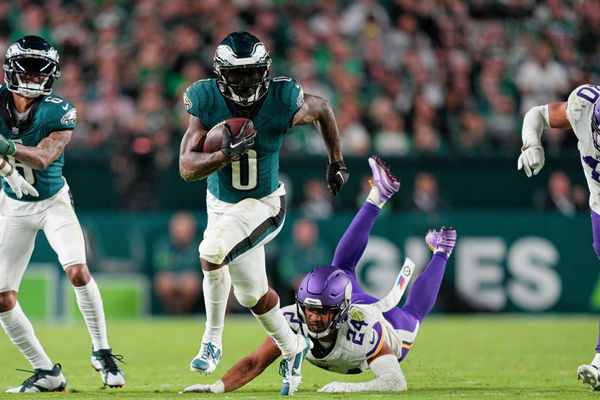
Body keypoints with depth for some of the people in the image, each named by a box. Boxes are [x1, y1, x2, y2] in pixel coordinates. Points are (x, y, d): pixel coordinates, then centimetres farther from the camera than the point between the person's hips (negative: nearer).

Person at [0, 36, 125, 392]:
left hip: (53, 202, -3)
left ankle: (102, 352, -7)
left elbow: (43, 158, -33)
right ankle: (46, 373, 8)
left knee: (77, 271, -24)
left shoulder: (60, 113, -20)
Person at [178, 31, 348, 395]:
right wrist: (226, 154, -41)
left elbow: (322, 109, 2)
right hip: (222, 204, 4)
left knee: (211, 252, -25)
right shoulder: (207, 102, -19)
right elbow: (187, 168, -23)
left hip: (264, 204, -4)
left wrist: (337, 163, 10)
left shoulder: (283, 101, -21)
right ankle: (292, 348, 37)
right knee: (252, 294, 9)